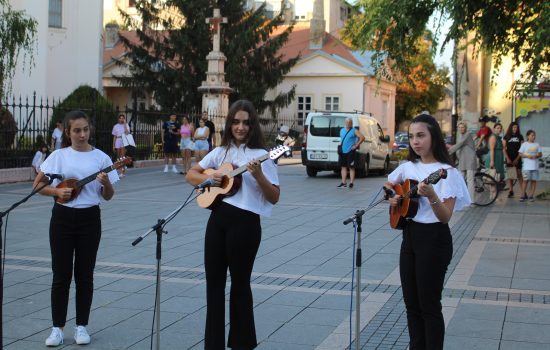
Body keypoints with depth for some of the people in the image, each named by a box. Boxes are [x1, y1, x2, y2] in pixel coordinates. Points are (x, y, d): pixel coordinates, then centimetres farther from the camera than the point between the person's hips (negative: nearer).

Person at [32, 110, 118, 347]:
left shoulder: (101, 158, 1)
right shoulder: (59, 156, 0)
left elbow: (108, 196, 3)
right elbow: (37, 185, 3)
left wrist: (106, 183, -18)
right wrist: (56, 191, -14)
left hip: (89, 218, 0)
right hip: (62, 217, 0)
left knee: (85, 274, 6)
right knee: (61, 274, 4)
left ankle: (81, 326, 17)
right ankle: (58, 327, 12)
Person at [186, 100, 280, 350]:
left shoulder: (261, 155, -5)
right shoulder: (221, 152, 11)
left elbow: (274, 198, -8)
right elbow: (191, 175, 17)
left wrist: (258, 176, -24)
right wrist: (208, 179, -3)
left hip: (245, 222, -5)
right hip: (218, 218, 5)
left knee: (239, 283, 4)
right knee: (213, 281, 8)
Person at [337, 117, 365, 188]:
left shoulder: (354, 131, -3)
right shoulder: (342, 130, 15)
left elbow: (362, 138, -10)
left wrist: (356, 145, -12)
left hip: (350, 152, -6)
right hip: (342, 152, 6)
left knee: (351, 167, -3)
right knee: (343, 167, 7)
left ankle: (351, 183, -1)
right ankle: (343, 183, 10)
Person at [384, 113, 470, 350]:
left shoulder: (446, 172, -14)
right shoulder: (408, 167, 5)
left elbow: (445, 217, -19)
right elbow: (388, 185, 25)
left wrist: (431, 196, -36)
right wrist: (392, 197, 4)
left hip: (434, 239, -7)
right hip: (410, 235, 7)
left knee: (429, 305, -1)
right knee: (411, 302, 14)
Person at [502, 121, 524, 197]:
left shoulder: (520, 137, 6)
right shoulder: (506, 137, 5)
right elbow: (504, 149, 2)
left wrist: (517, 159, -6)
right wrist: (507, 158, -7)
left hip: (517, 159, 0)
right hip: (509, 159, 0)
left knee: (520, 175, -4)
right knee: (510, 176, 3)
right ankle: (511, 191, 9)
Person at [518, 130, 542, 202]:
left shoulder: (537, 145, 10)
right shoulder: (524, 144, 3)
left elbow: (540, 154, 11)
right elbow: (520, 154, 2)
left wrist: (536, 156, -9)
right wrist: (527, 156, -14)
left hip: (535, 166, 3)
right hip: (526, 166, -3)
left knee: (534, 180, 2)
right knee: (525, 180, -4)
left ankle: (531, 195, 8)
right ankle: (524, 195, 4)